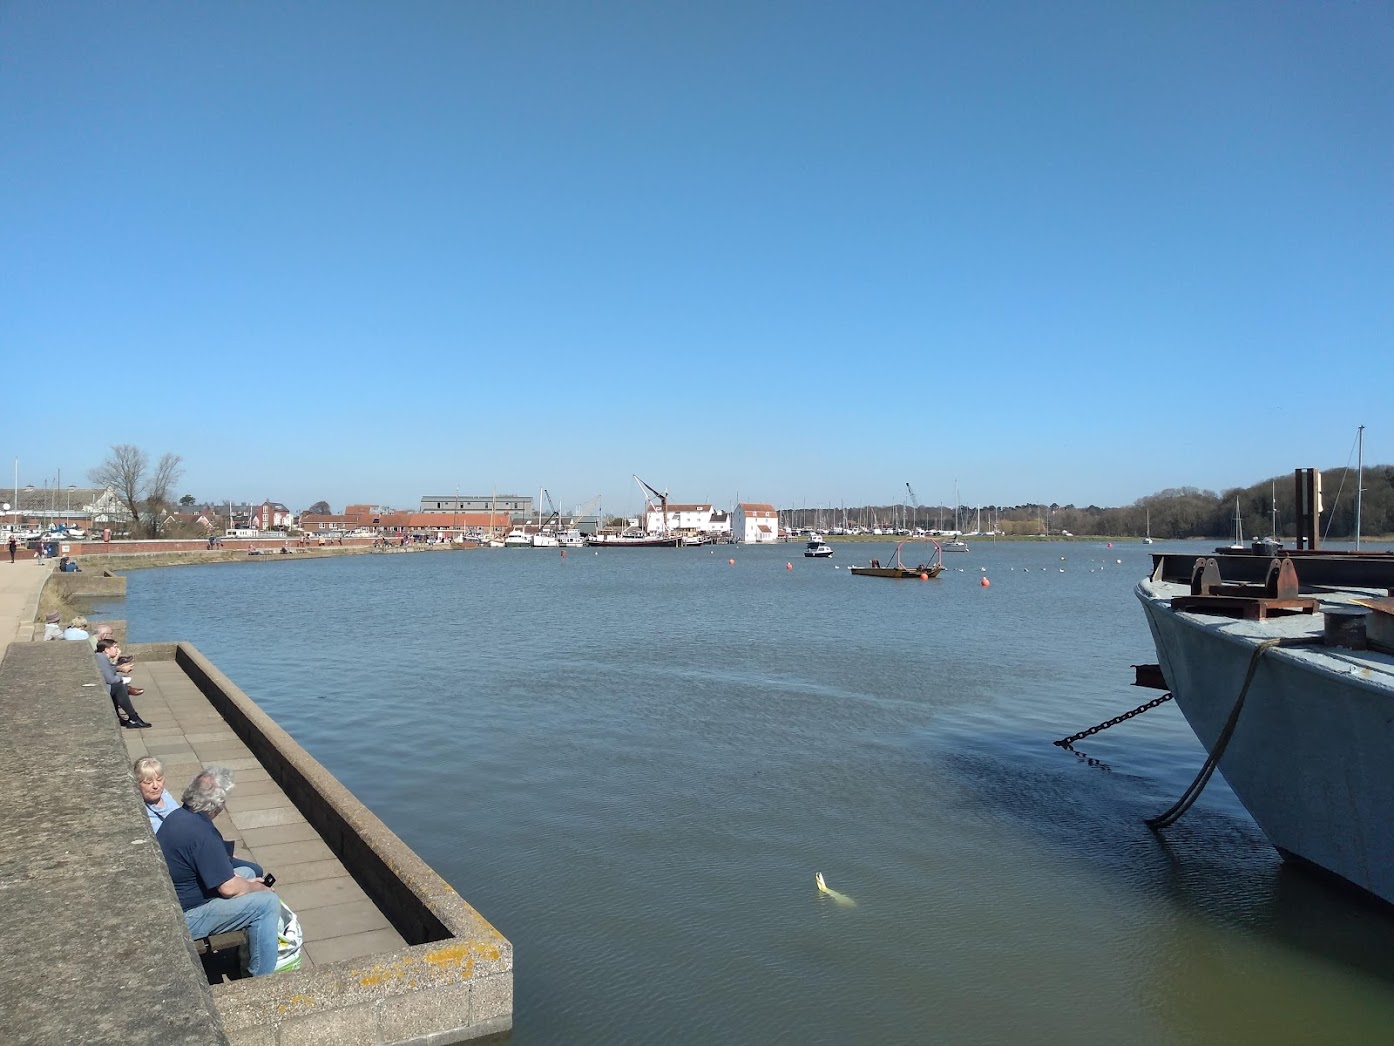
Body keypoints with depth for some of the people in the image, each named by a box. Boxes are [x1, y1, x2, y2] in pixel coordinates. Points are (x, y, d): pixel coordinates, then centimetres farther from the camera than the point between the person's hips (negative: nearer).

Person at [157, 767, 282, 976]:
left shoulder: (177, 816, -1)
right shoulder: (203, 834, -30)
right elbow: (229, 888, -24)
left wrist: (244, 881, 7)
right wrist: (260, 888, -5)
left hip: (170, 901, 10)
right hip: (184, 919, -10)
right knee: (268, 903, -13)